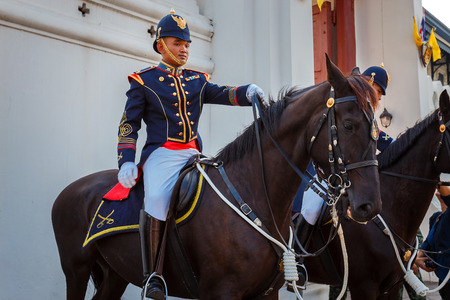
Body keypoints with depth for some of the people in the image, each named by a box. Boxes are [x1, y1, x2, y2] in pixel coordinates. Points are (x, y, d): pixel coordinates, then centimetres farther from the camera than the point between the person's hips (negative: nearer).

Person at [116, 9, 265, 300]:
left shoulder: (198, 80, 19)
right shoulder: (143, 81, 9)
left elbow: (223, 94, 2)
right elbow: (128, 125, 5)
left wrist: (247, 91, -21)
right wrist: (126, 162, -9)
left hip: (193, 154, 5)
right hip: (161, 153, -4)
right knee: (157, 198, -31)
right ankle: (153, 275, -20)